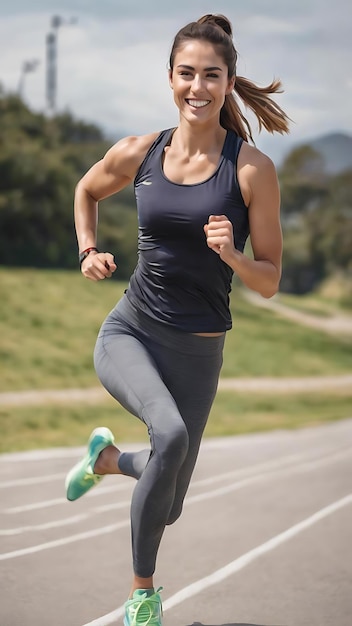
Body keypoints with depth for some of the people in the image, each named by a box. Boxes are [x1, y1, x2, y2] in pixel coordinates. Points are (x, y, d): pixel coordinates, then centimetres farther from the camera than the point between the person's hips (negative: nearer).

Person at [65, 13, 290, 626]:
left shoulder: (252, 169, -10)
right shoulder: (139, 153, -3)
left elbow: (269, 281, -5)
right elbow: (86, 190, 20)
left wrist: (231, 255, -25)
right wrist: (89, 252, 5)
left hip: (196, 351, 0)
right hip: (128, 333, 0)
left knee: (166, 507, 13)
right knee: (171, 433, -32)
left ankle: (109, 456, 49)